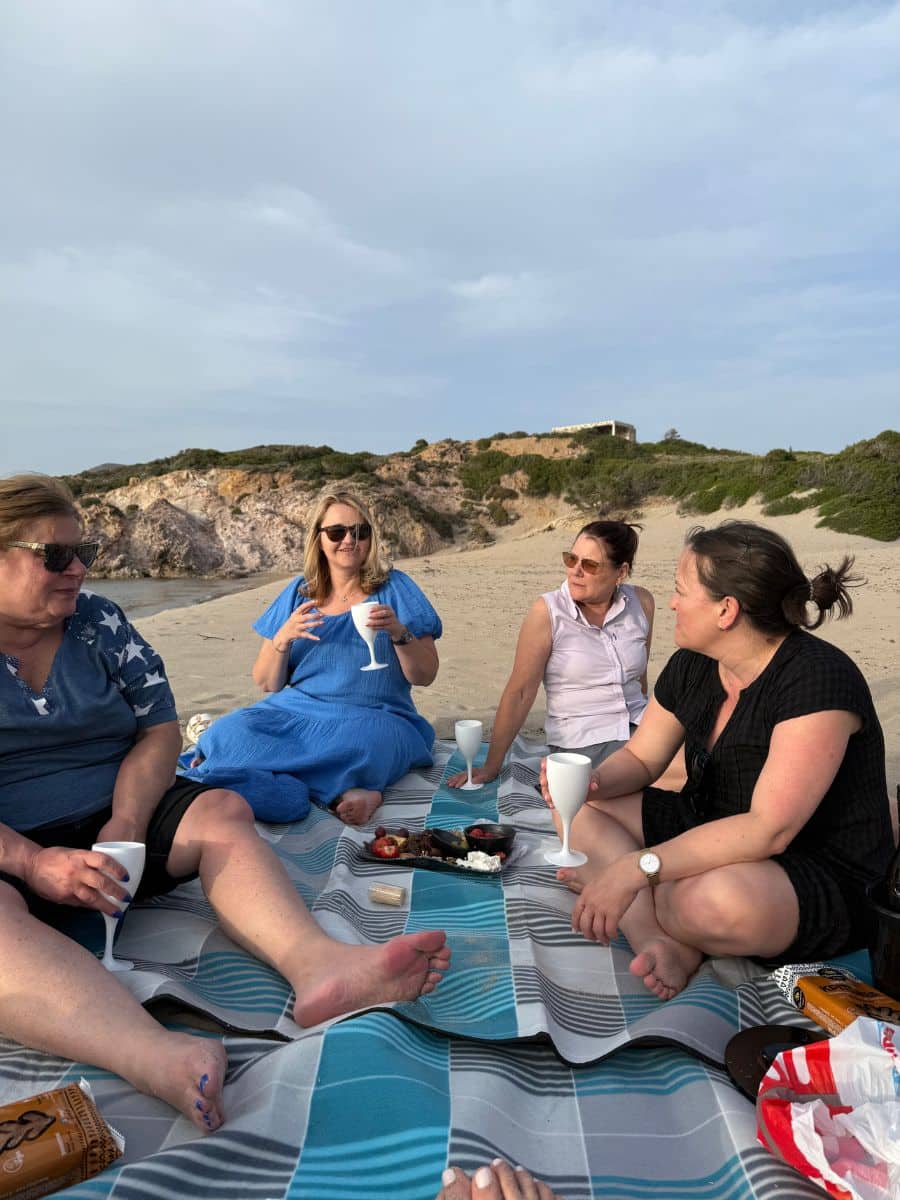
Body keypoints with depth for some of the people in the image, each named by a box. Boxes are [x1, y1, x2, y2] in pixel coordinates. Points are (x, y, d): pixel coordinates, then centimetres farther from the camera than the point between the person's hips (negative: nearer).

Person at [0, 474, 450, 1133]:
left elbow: (159, 729, 4)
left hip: (116, 816, 4)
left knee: (222, 813, -22)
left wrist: (125, 826, -14)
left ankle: (314, 961, -48)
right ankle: (159, 1056, -62)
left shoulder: (98, 621, 8)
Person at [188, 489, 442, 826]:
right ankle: (344, 792, -30)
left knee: (359, 740, -39)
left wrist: (399, 632, -17)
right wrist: (283, 638, -10)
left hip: (374, 718, -3)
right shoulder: (298, 593, 12)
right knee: (230, 731, -27)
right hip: (297, 710, 3)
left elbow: (424, 676, 1)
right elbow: (266, 684, 9)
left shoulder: (394, 588, 6)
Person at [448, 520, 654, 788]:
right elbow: (520, 691, -10)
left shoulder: (641, 603, 2)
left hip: (637, 727, 5)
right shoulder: (548, 611, -10)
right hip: (582, 741, -5)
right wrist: (491, 767, -10)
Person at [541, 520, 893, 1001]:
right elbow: (640, 758, 9)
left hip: (819, 883, -8)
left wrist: (637, 868, -35)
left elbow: (769, 830, -31)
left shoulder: (818, 679, -25)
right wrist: (592, 781, -15)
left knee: (714, 899, -40)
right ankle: (660, 942, -20)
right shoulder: (691, 667, -2)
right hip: (708, 833, 8)